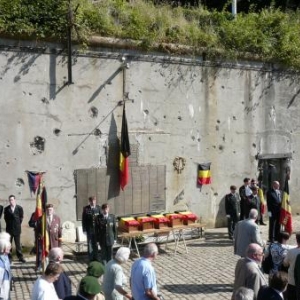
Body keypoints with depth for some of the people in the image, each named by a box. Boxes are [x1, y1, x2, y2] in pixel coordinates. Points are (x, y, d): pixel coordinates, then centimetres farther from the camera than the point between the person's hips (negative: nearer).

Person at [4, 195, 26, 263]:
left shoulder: (19, 208, -2)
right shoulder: (6, 209, 2)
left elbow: (21, 217, 3)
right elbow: (6, 218, 7)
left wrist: (17, 224, 2)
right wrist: (9, 223, 2)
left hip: (17, 228, -1)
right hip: (9, 229, 1)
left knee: (18, 244, 4)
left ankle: (20, 257, 10)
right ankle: (9, 257, 11)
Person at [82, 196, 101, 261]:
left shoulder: (98, 208, 0)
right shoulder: (86, 209, -6)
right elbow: (84, 220, -4)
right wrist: (84, 230, -8)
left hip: (96, 229, 2)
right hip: (89, 229, -2)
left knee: (96, 244, 12)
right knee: (90, 244, 6)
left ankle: (95, 258, 22)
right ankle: (91, 258, 15)